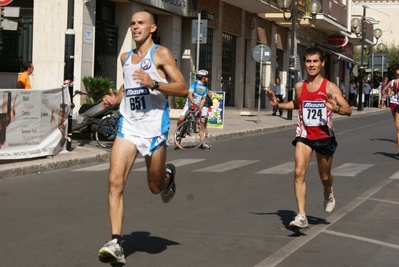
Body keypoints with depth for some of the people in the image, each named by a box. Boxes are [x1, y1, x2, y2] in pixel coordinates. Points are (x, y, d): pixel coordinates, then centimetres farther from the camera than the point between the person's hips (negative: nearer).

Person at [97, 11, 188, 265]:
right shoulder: (125, 57, 15)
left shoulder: (161, 53, -2)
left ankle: (169, 174, 47)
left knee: (155, 187, 9)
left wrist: (154, 84, -23)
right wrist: (115, 99, 11)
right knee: (115, 181, -13)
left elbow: (183, 89, -9)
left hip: (154, 127, -4)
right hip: (128, 126, 4)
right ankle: (116, 244, -12)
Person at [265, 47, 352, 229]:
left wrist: (336, 108, -36)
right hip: (304, 135, 2)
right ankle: (301, 216, -18)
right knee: (299, 172, -16)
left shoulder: (330, 87, -11)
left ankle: (328, 194, 52)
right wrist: (278, 105, 6)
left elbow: (348, 110, -15)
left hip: (324, 137, -2)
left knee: (324, 176, 15)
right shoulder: (299, 87, 2)